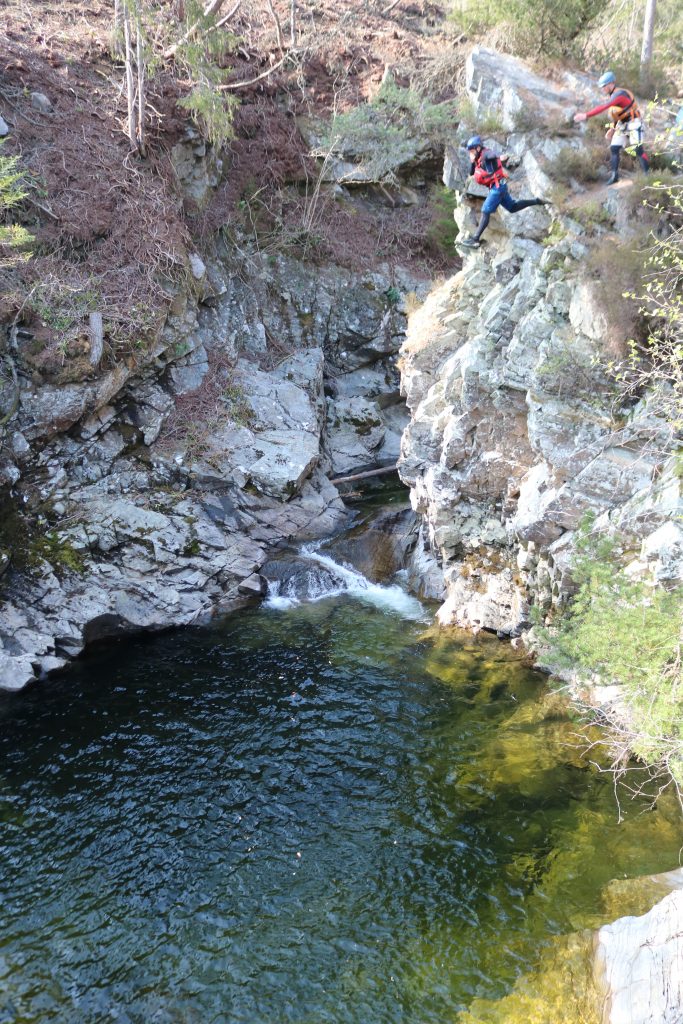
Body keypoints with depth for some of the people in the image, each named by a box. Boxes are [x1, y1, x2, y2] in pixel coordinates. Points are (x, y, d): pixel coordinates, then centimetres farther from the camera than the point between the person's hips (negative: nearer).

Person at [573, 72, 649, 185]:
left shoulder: (619, 94, -26)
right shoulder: (612, 96, 4)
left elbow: (603, 107, -39)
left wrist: (586, 115, -45)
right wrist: (612, 129, 12)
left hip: (633, 124, -9)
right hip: (621, 125, 9)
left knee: (638, 149, -14)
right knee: (614, 149, -2)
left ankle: (648, 174, -7)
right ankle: (614, 175, 3)